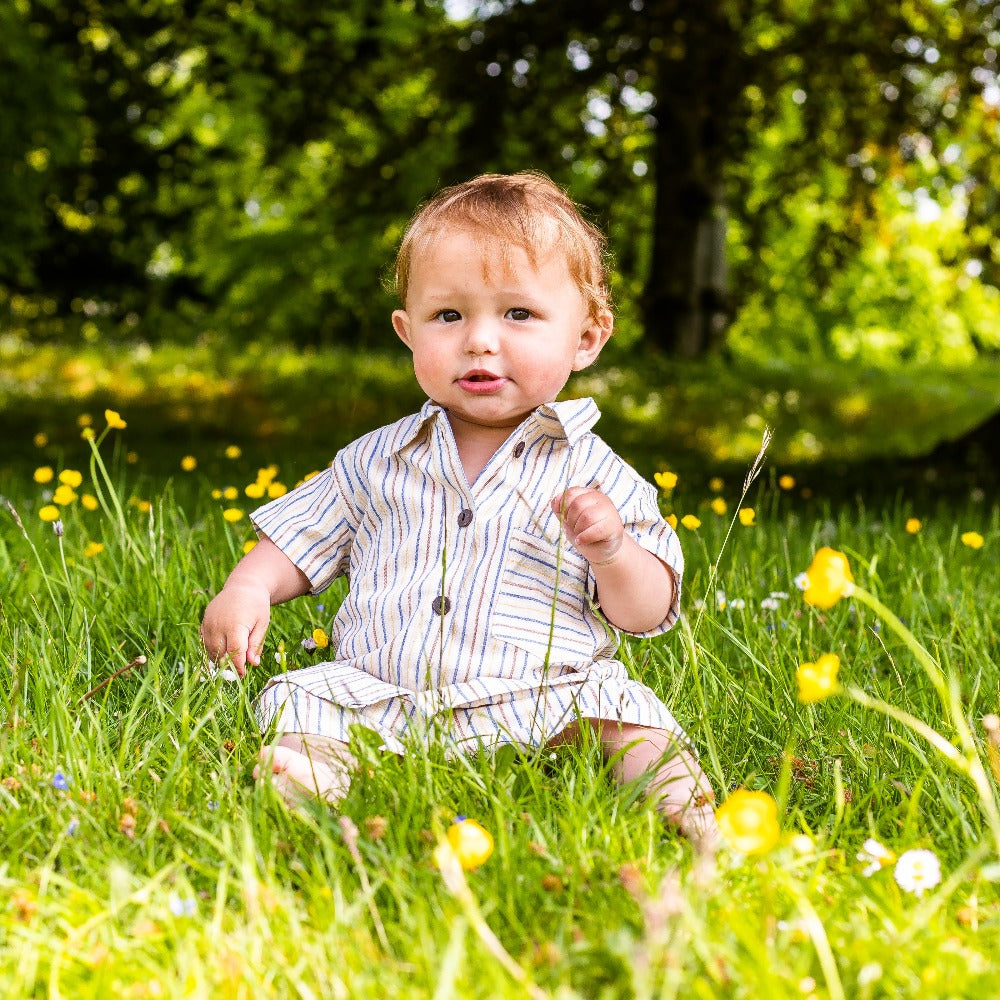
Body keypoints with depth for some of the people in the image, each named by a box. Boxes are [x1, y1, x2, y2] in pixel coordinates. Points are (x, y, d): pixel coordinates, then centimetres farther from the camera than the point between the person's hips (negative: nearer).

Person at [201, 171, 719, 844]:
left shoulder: (590, 474, 2)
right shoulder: (379, 461, 11)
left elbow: (646, 613, 1)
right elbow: (300, 538, 21)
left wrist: (611, 549, -19)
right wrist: (248, 588, 2)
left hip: (532, 708, -2)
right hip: (381, 701, 3)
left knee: (616, 704, -28)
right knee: (299, 699, -20)